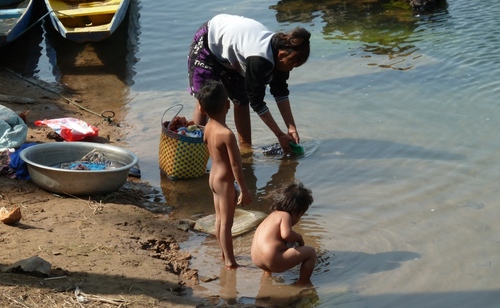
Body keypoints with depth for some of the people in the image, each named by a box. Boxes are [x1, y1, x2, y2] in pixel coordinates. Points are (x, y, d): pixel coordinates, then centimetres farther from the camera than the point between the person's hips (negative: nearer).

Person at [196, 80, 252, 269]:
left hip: (213, 177, 8)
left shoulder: (208, 128, -3)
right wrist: (244, 191, -16)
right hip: (225, 182, -8)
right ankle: (230, 260, 11)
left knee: (219, 219, 19)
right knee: (226, 223, 2)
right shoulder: (227, 134, -27)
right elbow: (235, 166, -23)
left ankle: (225, 254, 33)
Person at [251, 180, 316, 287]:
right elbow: (286, 234, -24)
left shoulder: (273, 215, 21)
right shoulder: (285, 216, -7)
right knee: (311, 252, -1)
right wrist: (299, 237, -6)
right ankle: (303, 282, 4)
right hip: (273, 261, -10)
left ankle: (267, 272, 41)